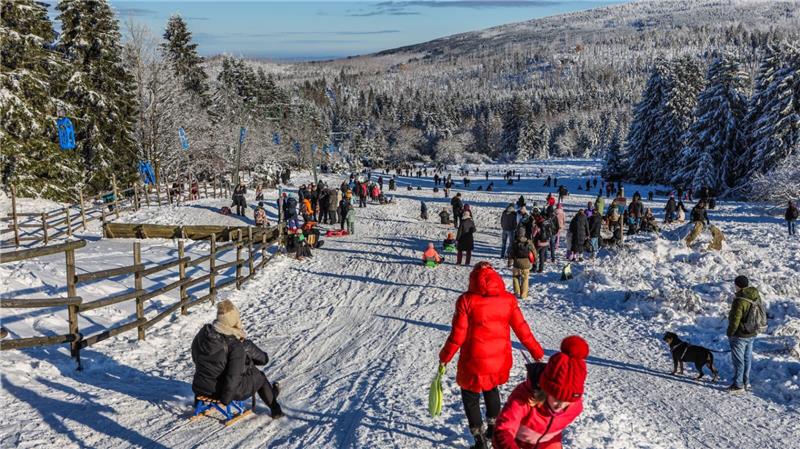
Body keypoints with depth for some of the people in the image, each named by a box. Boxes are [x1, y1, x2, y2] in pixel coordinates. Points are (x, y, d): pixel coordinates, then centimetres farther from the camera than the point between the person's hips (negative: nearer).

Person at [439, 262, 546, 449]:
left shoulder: (467, 300, -16)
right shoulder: (508, 299, -6)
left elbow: (458, 334, -13)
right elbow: (522, 329, -1)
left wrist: (445, 356, 0)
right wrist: (537, 352, 12)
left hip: (474, 362, -4)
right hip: (500, 360, 4)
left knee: (470, 397, 16)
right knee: (491, 390, 29)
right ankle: (493, 429, 42)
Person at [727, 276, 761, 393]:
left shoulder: (739, 301, -26)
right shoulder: (756, 297, 0)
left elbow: (734, 320, -23)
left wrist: (729, 333, -9)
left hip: (740, 336, -8)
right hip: (752, 334, 8)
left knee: (738, 360, 3)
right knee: (747, 358, 19)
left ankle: (738, 385, 10)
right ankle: (746, 382, 30)